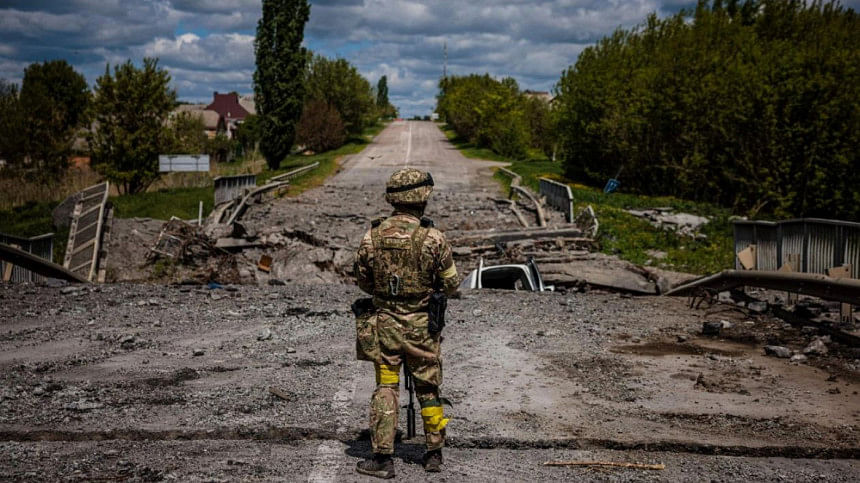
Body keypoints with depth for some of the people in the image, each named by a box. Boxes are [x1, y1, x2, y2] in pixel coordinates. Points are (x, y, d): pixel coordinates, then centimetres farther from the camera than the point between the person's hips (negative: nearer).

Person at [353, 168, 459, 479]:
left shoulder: (372, 236, -5)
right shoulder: (432, 238, -14)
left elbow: (363, 281, 7)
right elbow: (452, 285, -6)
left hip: (384, 323, 2)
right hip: (420, 325, -1)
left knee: (385, 389, 8)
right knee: (428, 390, 13)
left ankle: (382, 458, 6)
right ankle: (434, 453, 23)